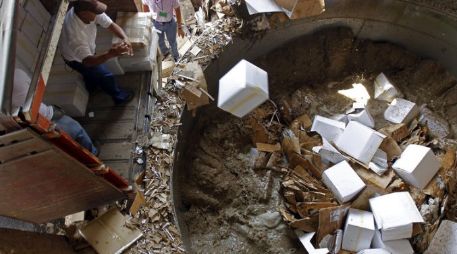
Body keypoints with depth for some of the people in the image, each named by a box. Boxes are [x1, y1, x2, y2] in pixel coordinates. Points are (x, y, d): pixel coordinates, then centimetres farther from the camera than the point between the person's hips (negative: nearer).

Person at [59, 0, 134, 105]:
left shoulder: (90, 11, -28)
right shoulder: (74, 32, -47)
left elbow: (111, 25, -21)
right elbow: (87, 61, -48)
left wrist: (125, 39, -40)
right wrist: (111, 54, -62)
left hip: (87, 51, 7)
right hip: (77, 59, -7)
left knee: (93, 72, 33)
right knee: (106, 75, 9)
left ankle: (91, 87, 66)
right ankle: (119, 97, 35)